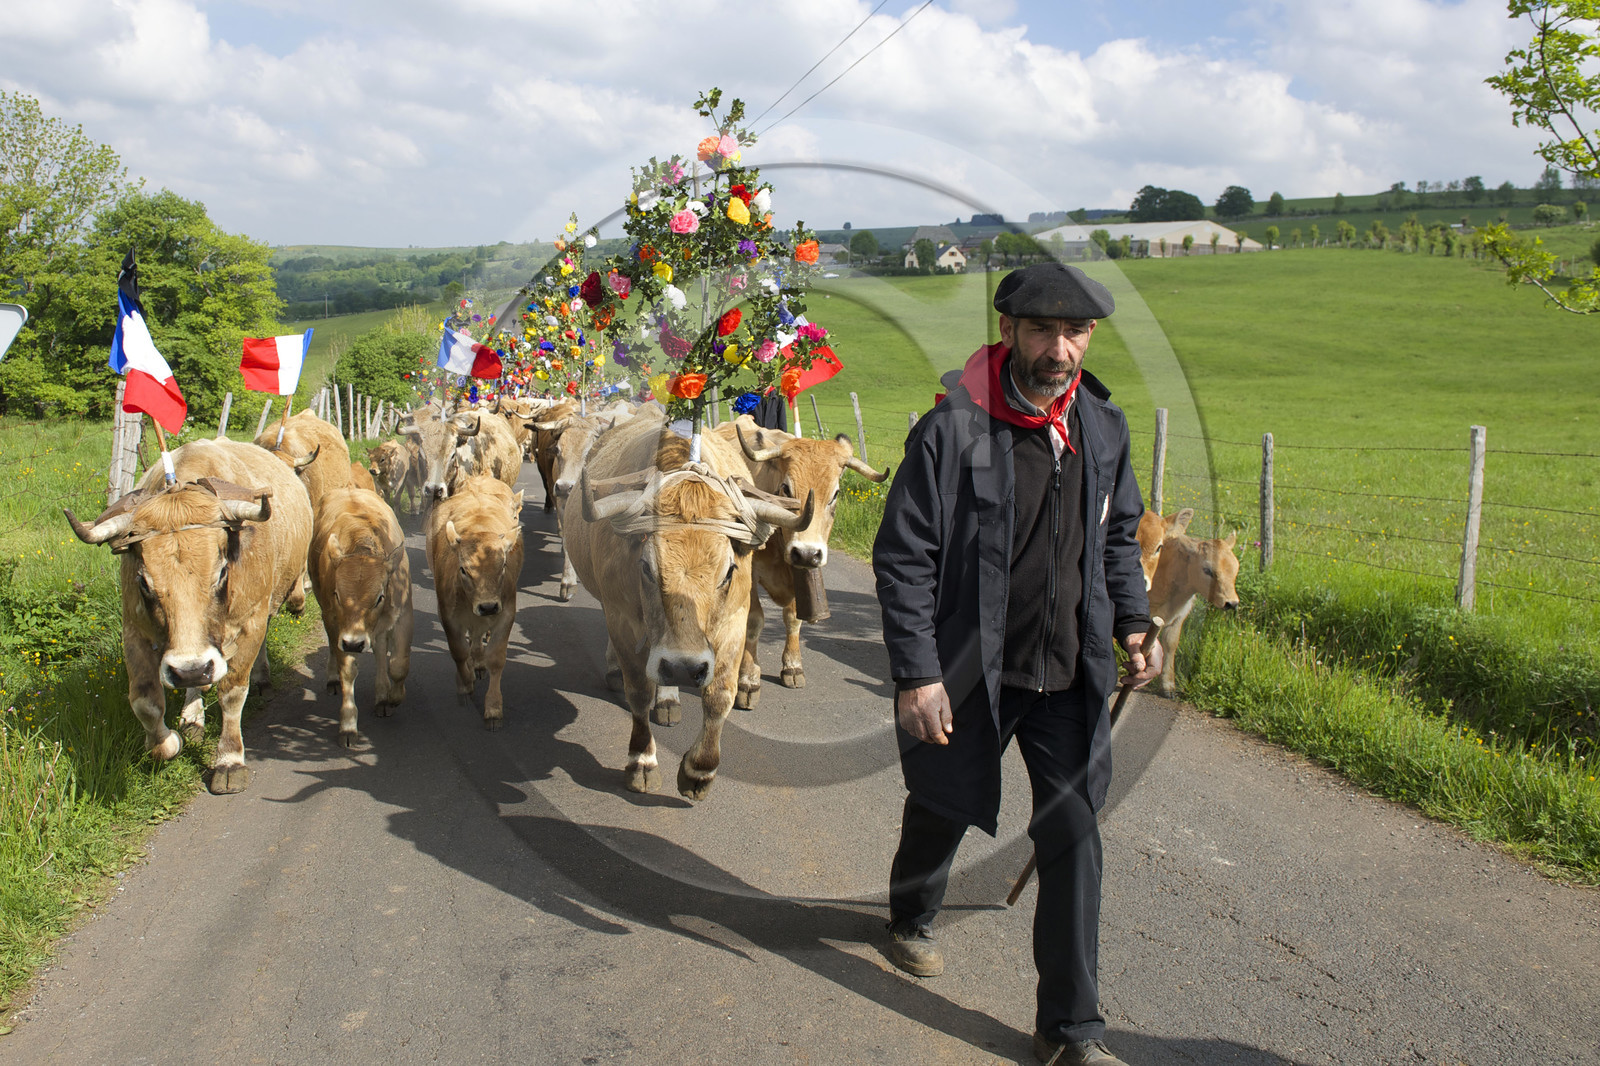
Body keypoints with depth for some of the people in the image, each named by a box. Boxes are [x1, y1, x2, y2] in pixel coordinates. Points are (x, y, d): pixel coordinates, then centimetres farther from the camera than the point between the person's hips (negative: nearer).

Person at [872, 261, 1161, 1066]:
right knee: (943, 810, 18)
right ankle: (912, 921, 51)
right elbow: (903, 557, -14)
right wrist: (916, 675, -17)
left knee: (1073, 837, 2)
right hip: (968, 672, -3)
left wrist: (1132, 621, 4)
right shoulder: (952, 430, -16)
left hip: (1069, 677, 4)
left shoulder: (1104, 430, 2)